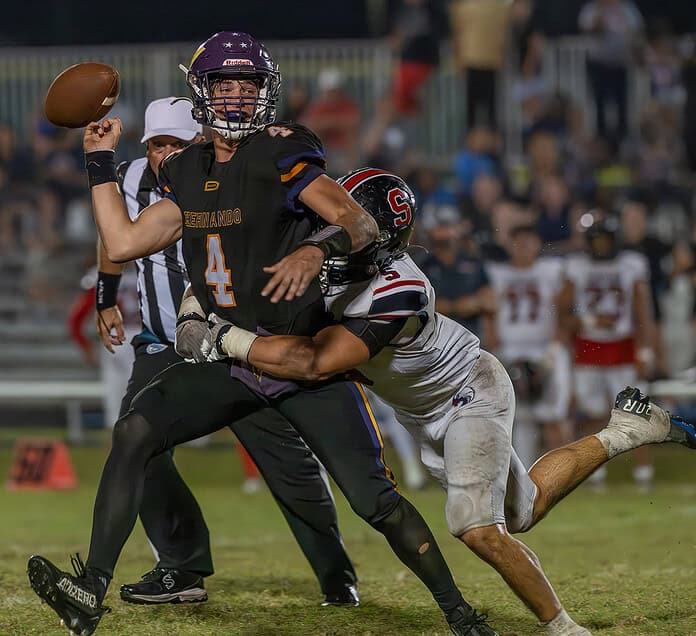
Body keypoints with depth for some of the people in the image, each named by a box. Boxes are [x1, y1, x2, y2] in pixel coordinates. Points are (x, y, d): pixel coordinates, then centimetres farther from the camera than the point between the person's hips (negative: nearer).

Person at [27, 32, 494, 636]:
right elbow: (123, 243, 12)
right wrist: (101, 161, 13)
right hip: (226, 358, 5)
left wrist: (317, 249, -41)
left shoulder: (281, 154, -11)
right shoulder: (188, 172, 9)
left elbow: (362, 224, -21)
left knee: (373, 499, -9)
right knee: (134, 432, -15)